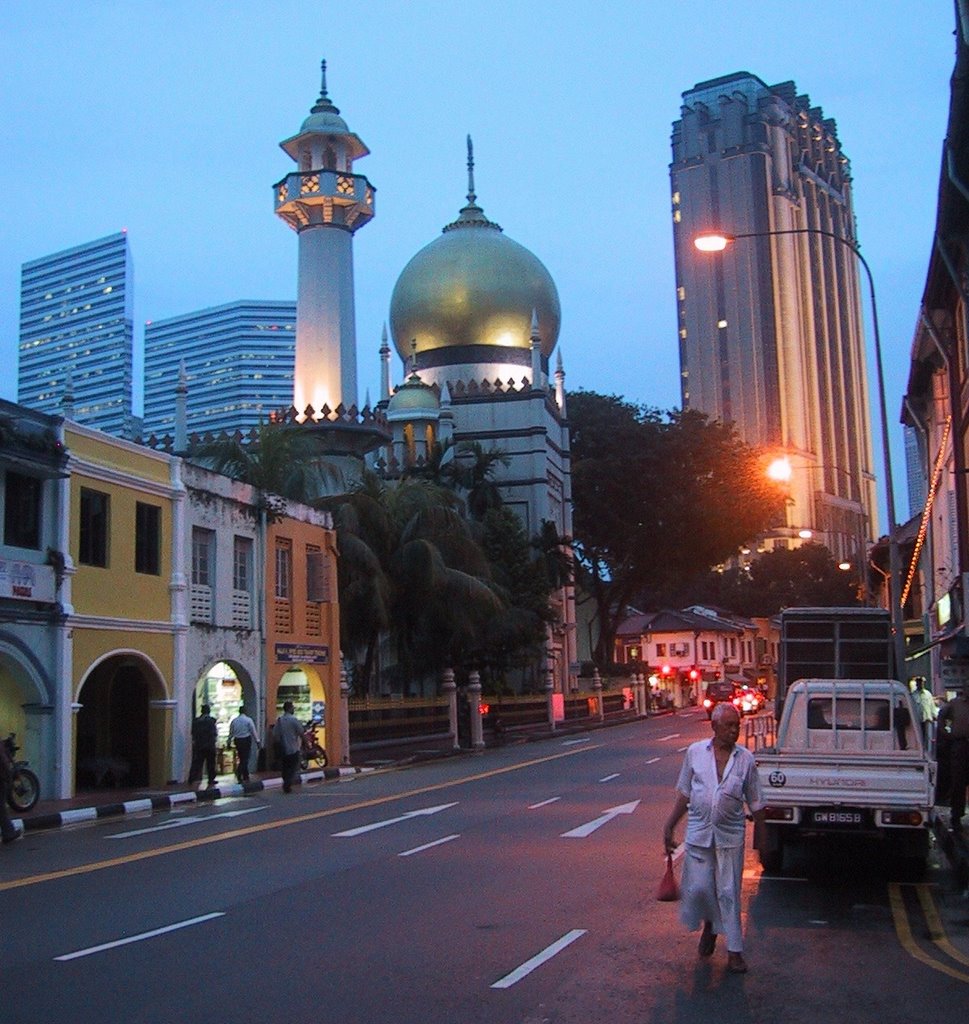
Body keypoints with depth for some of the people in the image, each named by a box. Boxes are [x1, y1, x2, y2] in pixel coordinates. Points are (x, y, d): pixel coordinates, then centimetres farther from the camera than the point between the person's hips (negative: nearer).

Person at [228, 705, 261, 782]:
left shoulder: (234, 721, 4)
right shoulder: (248, 720, -6)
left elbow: (231, 733, 8)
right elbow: (253, 731, -6)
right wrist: (257, 741, -2)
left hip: (237, 741, 4)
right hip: (246, 740, -4)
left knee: (242, 759, 13)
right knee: (245, 759, -1)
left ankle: (245, 777, 19)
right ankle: (239, 774, -16)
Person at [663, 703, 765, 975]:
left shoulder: (746, 759, -2)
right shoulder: (695, 752, -1)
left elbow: (755, 803, 5)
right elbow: (684, 794, 6)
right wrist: (669, 827, 4)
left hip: (730, 835, -1)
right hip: (698, 832, 1)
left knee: (729, 892, 3)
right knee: (699, 888, 3)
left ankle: (735, 951, 13)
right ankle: (709, 924, 34)